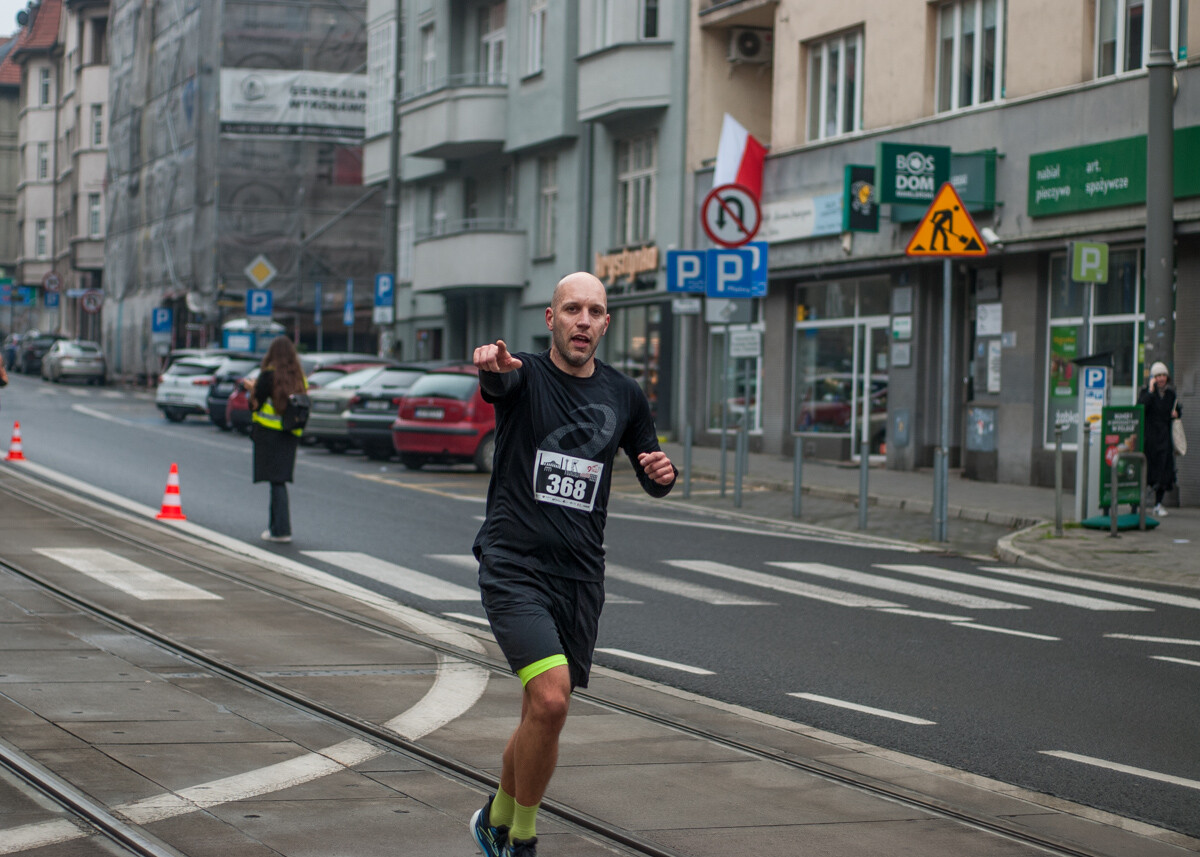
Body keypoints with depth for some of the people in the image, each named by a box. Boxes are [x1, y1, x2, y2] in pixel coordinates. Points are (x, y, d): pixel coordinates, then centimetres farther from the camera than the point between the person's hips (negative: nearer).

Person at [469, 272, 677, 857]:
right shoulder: (526, 376, -4)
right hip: (513, 568, -5)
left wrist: (664, 472, -5)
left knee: (542, 715, 11)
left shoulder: (624, 395, 9)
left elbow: (651, 479, 20)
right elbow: (498, 381, -30)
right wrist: (491, 366, -55)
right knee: (551, 698, -22)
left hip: (581, 577, 5)